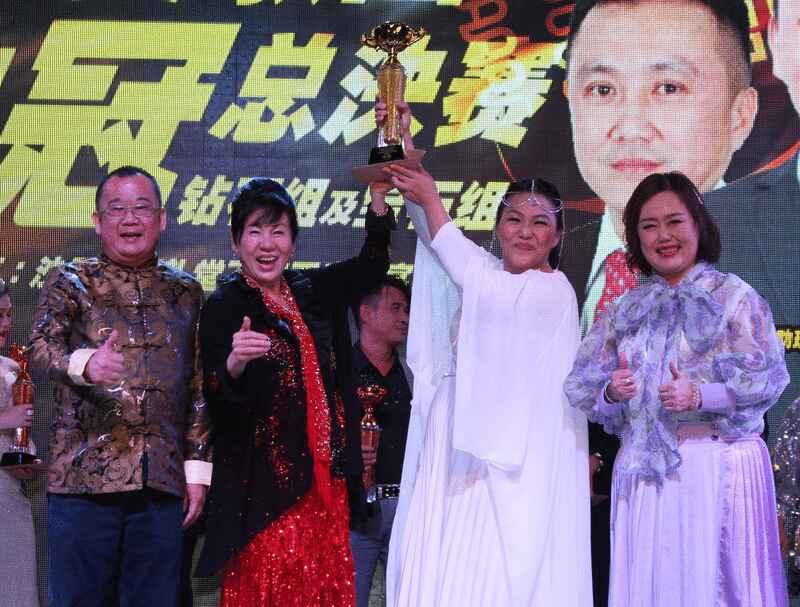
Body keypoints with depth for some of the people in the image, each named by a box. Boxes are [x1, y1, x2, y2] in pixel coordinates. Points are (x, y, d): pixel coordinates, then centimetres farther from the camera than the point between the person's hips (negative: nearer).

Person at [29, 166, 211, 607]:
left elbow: (200, 388, 13)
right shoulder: (69, 282, 6)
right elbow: (41, 347, -11)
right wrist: (84, 363, -33)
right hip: (83, 477, -2)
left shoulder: (187, 293, 13)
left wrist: (198, 466, 7)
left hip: (163, 482, 2)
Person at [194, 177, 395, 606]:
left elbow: (372, 262, 23)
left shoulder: (311, 292, 10)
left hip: (324, 482, 5)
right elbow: (217, 400, -15)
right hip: (265, 489, -5)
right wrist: (234, 363, -36)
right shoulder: (224, 307, -5)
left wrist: (380, 184, 15)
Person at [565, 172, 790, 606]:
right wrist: (611, 394, -11)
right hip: (643, 469, 4)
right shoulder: (625, 311, 12)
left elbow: (766, 379, -8)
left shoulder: (733, 296, 0)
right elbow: (586, 391, 11)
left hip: (719, 465, -3)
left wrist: (699, 395, -21)